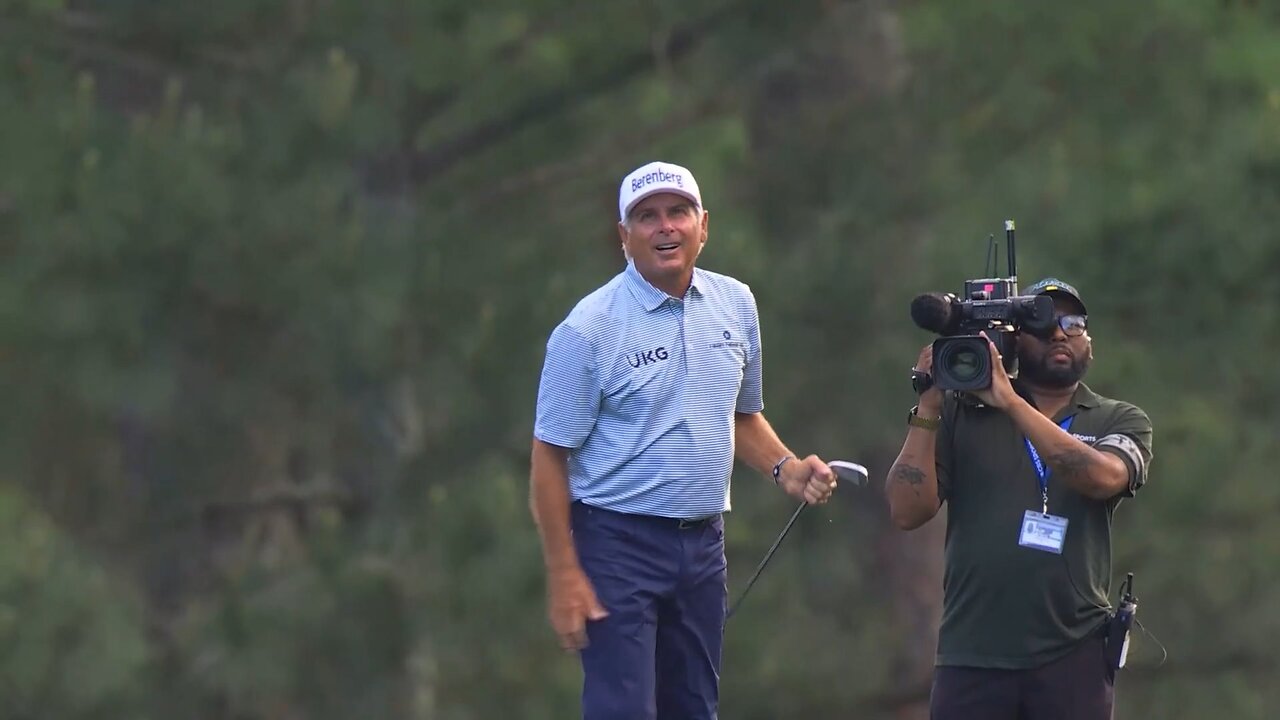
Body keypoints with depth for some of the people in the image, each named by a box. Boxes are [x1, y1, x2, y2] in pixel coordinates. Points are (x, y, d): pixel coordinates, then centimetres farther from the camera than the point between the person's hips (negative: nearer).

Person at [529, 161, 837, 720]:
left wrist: (785, 468, 1)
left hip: (703, 543, 6)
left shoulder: (736, 304, 8)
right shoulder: (588, 330, -10)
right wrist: (564, 574, -13)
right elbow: (550, 457, -8)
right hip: (618, 542, -6)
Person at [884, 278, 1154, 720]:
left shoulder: (1120, 422, 8)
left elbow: (1102, 477, -14)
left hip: (1073, 657, 0)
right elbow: (907, 512, 0)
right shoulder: (963, 413, 8)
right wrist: (927, 411, -9)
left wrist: (1010, 402, -20)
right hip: (971, 655, 0)